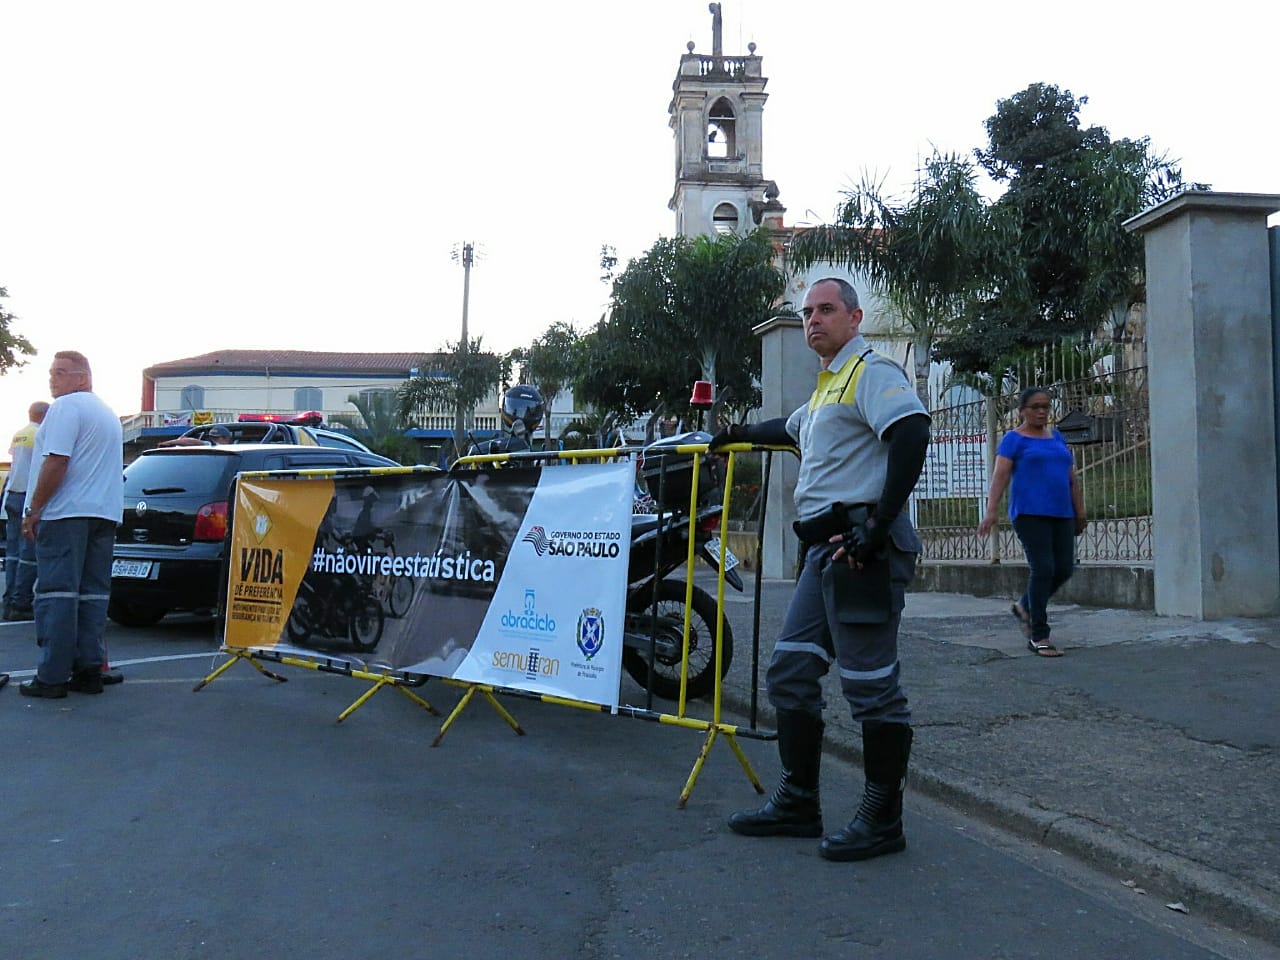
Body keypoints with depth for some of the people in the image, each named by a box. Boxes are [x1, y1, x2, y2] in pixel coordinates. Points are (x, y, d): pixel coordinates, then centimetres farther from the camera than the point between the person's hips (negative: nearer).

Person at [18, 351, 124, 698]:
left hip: (66, 513, -8)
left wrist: (34, 509, -11)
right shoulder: (108, 412, 21)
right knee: (93, 594, 7)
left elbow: (56, 462, -17)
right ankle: (89, 671, 7)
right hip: (105, 513, 8)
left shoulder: (66, 407, -7)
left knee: (57, 594, -6)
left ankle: (52, 676, -6)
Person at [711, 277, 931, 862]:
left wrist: (880, 524, -24)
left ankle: (882, 820, 8)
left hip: (860, 548, -10)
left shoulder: (871, 370, -5)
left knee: (871, 685, -4)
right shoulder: (827, 387, 25)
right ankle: (798, 802, 21)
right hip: (824, 549, 10)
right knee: (790, 674, 11)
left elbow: (912, 435, -22)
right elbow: (792, 429, 47)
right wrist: (739, 435, 49)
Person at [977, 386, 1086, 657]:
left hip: (1061, 513, 6)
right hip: (1030, 513, -6)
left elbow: (1072, 478, 20)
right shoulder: (1014, 439, 1)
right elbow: (1000, 475, -9)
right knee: (1043, 569, -11)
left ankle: (1025, 606, 27)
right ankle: (1038, 636, -2)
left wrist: (1080, 513, 16)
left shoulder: (1056, 437, 19)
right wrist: (991, 511, -19)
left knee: (1064, 569, 2)